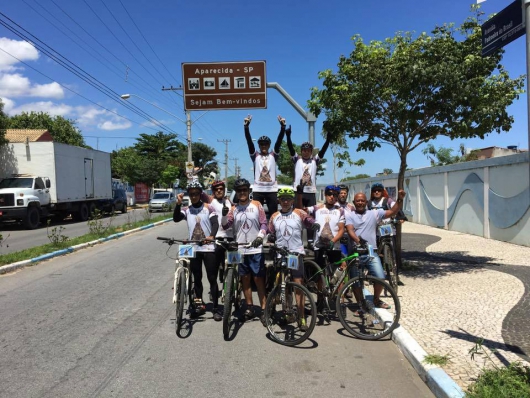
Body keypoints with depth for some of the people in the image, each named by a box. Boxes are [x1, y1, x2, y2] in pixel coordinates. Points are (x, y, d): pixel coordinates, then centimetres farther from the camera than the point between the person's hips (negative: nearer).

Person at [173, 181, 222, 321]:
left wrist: (212, 236, -34)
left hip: (208, 248, -3)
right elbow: (176, 219, -11)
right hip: (193, 249, 3)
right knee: (197, 278, 13)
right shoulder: (186, 210, 7)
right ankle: (199, 303, 28)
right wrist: (178, 203, -24)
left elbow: (215, 223, -14)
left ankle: (216, 307, 5)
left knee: (212, 279, -1)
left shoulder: (208, 208, -1)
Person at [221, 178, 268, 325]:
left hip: (256, 249, -3)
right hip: (240, 250, 3)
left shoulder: (256, 205, 2)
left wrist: (260, 237, -18)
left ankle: (264, 310, 6)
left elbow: (264, 223, -2)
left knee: (258, 279, 0)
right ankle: (249, 307, 22)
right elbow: (225, 225, -3)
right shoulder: (234, 208, 7)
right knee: (245, 279, 11)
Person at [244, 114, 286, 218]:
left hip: (272, 189, 0)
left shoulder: (273, 155, 9)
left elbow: (279, 141, -2)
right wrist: (246, 126, -15)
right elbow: (249, 141, -3)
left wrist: (282, 126, -15)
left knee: (273, 214, 4)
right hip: (257, 189, 0)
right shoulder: (255, 156, 8)